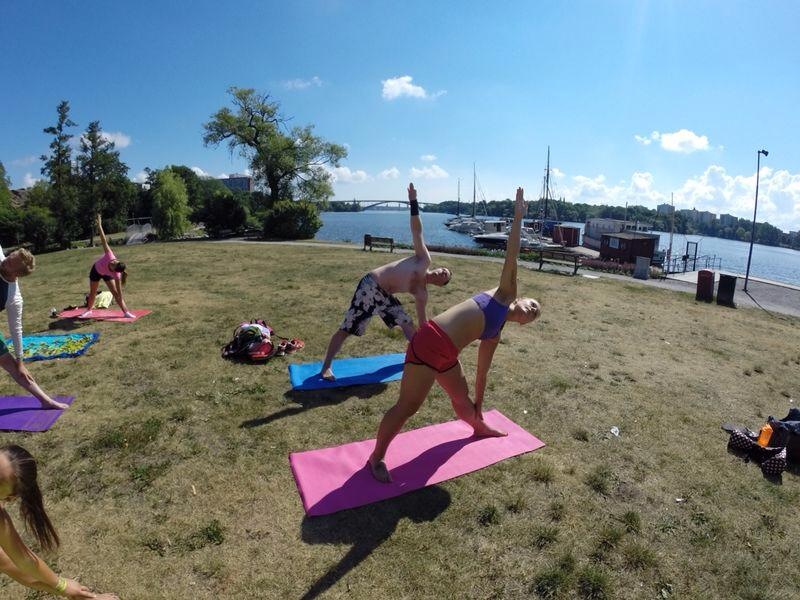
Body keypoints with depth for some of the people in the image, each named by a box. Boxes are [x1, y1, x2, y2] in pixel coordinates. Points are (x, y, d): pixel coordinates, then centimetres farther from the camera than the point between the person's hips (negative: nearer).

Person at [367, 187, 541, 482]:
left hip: (447, 356, 9)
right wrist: (518, 217, 1)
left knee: (462, 397, 30)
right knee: (407, 407, -3)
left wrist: (479, 407, 34)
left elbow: (482, 370, 29)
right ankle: (376, 457, 14)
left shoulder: (494, 335, 23)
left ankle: (479, 427, 61)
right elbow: (511, 256, 3)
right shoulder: (505, 294, 6)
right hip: (430, 343, -9)